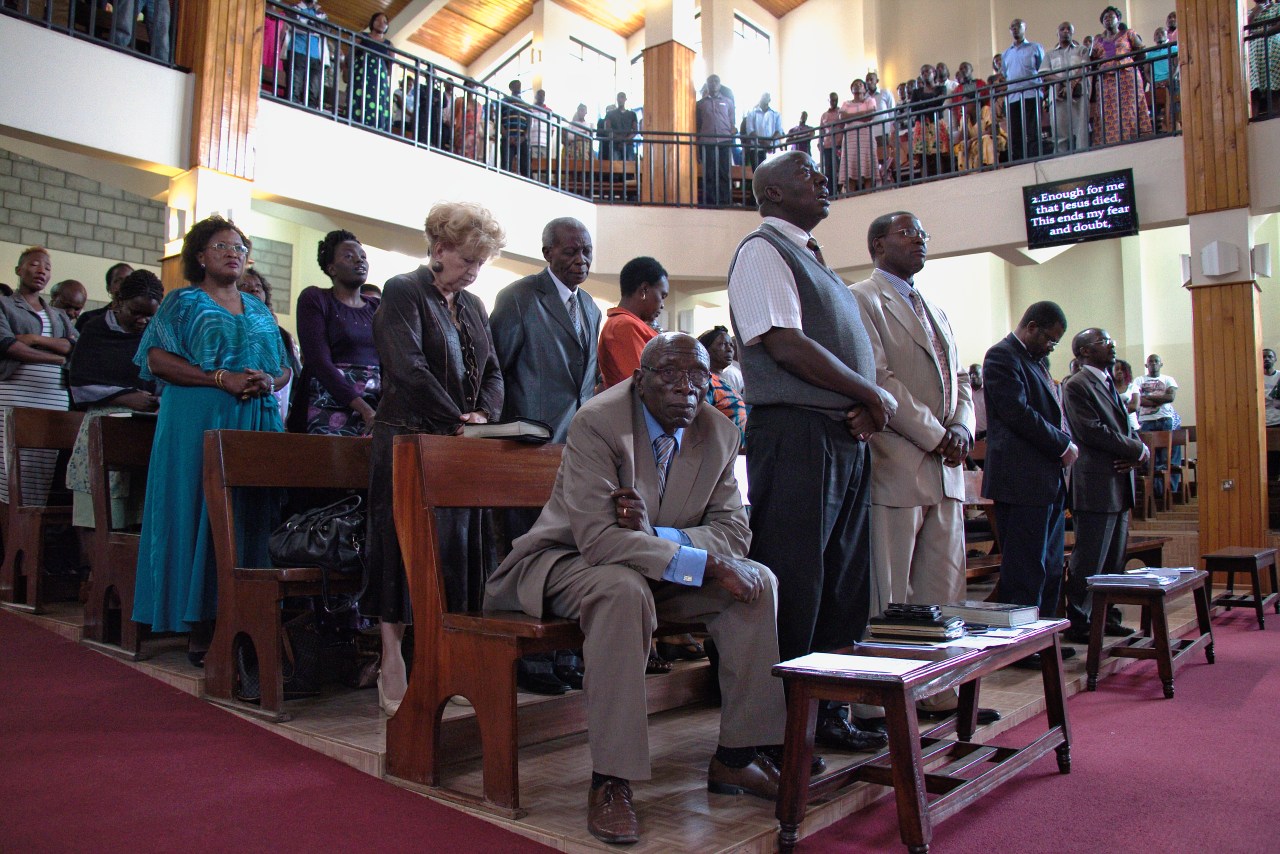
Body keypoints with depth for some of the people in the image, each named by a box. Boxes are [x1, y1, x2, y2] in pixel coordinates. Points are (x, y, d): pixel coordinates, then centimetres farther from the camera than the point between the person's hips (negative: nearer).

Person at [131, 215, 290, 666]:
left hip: (259, 422, 4)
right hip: (200, 421, -4)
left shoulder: (259, 310, 20)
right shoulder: (183, 302, 6)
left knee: (253, 518, 2)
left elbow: (285, 368, 17)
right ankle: (201, 626, 0)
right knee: (202, 515, -5)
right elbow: (157, 360, -6)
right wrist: (221, 378, -15)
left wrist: (269, 381, -6)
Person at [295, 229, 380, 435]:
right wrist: (364, 409, -18)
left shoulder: (377, 307, 17)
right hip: (331, 409, -4)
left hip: (377, 407, 4)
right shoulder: (314, 299, 3)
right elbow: (320, 362, -8)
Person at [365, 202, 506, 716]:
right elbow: (409, 368, -16)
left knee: (458, 549, 5)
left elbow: (492, 371, 14)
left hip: (461, 447, 7)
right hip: (409, 442, -6)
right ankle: (393, 667, 4)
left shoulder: (472, 305, 17)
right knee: (406, 549, -4)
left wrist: (486, 415, -6)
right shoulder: (402, 292, -4)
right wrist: (459, 421, -17)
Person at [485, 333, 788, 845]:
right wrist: (705, 563, -35)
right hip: (569, 564, -6)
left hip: (656, 570, 6)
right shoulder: (597, 423, -23)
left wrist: (655, 534, -26)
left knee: (758, 582, -12)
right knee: (624, 589, -38)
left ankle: (736, 756, -1)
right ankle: (610, 781, -27)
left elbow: (733, 531, -6)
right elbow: (597, 538, -32)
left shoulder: (719, 435, -4)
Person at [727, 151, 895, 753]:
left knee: (843, 585, 13)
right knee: (791, 589, -6)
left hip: (847, 436, 9)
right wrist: (873, 395, -8)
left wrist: (872, 407, 1)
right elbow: (786, 344, -16)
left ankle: (825, 713, 25)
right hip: (795, 432, -9)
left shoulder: (813, 258, 24)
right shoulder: (763, 249, -3)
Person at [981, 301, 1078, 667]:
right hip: (1022, 481, -10)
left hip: (1049, 479, 10)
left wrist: (1063, 445, 3)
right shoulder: (1002, 356, -9)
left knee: (1050, 568, 15)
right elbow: (1017, 412, -20)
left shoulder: (1036, 360, 21)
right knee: (1025, 570, -4)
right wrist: (1063, 445, -11)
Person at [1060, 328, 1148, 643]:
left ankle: (1106, 617, 24)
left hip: (1119, 485, 9)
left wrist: (1135, 454, -3)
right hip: (1095, 486, -9)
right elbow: (1092, 431, -19)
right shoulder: (1076, 385, -9)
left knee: (1114, 560, 14)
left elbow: (1127, 428, 19)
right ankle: (1078, 624, 4)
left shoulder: (1109, 384, 19)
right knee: (1088, 561, -5)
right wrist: (1138, 449, -10)